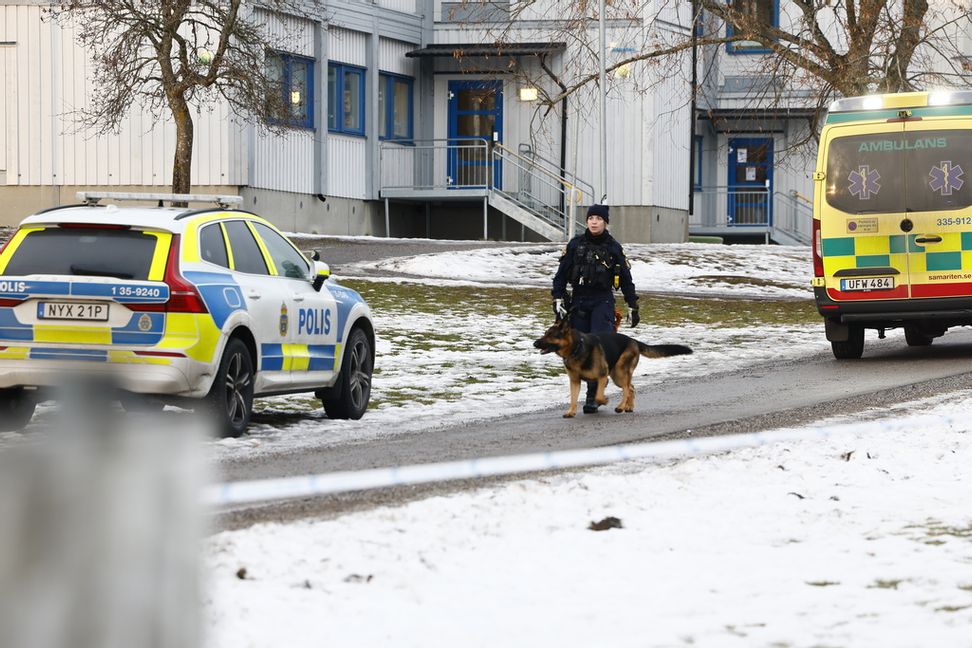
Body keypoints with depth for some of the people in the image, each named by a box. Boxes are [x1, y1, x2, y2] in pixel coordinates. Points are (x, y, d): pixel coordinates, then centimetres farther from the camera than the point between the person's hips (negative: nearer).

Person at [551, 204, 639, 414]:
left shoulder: (613, 247, 3)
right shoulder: (576, 244, 5)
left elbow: (625, 278, 9)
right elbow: (562, 273, 8)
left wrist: (633, 306, 9)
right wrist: (558, 299, -1)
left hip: (603, 301, -2)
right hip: (578, 301, 2)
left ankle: (593, 396, -17)